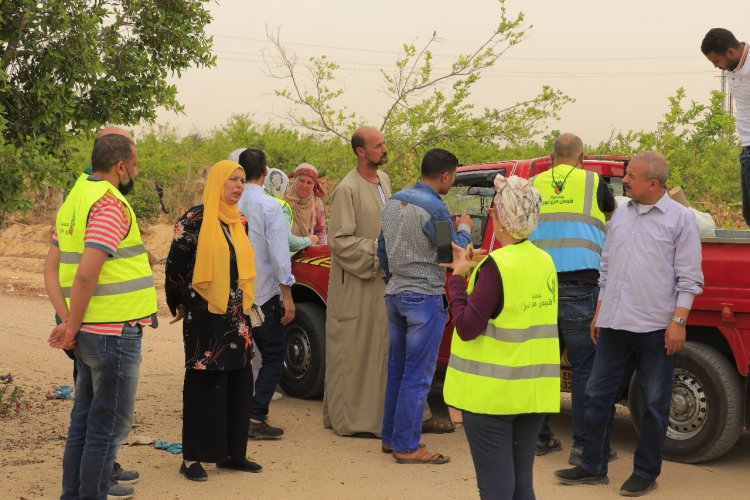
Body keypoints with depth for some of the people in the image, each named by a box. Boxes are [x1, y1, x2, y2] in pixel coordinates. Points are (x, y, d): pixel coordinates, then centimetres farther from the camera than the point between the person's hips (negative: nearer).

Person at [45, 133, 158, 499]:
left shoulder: (75, 198, 12)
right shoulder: (110, 204, -17)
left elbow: (51, 269, 12)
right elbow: (86, 274, -25)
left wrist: (67, 321, 3)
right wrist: (73, 328, -13)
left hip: (88, 333, 9)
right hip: (115, 334, -9)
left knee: (84, 419, 18)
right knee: (109, 426, 0)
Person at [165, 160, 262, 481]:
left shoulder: (240, 222, 10)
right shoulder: (194, 220, -11)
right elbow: (175, 265, -6)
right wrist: (180, 305, 2)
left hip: (237, 315, 6)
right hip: (205, 316, -6)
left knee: (239, 383, 8)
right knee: (204, 385, -3)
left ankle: (230, 452, 18)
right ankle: (192, 457, 5)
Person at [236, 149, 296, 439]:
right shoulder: (269, 206, -12)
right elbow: (278, 253, -14)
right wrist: (287, 295, -9)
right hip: (263, 293, -5)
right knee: (273, 356, 4)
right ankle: (255, 417, -5)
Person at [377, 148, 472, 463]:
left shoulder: (395, 201, 10)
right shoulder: (434, 207, -17)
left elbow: (382, 250, 19)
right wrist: (464, 228, 5)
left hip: (395, 295, 9)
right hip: (424, 298, -8)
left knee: (397, 369, 16)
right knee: (418, 375, -3)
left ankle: (390, 437, 23)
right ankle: (406, 447, 0)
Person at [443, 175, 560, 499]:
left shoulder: (497, 266, -16)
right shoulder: (545, 262, 6)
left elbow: (466, 329, -16)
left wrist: (458, 278, -6)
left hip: (493, 393, -7)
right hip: (534, 391, 7)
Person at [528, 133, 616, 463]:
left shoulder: (534, 185, 10)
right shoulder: (593, 183, 4)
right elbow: (612, 214, 25)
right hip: (580, 285, -3)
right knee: (584, 368, 1)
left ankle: (539, 437, 18)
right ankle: (583, 445, 2)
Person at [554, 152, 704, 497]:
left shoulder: (680, 218, -3)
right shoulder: (621, 214, 13)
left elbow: (689, 277, -5)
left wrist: (678, 321, -13)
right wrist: (599, 313, 17)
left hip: (656, 327, -6)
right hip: (614, 325, 6)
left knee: (655, 403, 4)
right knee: (598, 395, 9)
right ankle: (593, 467, 19)